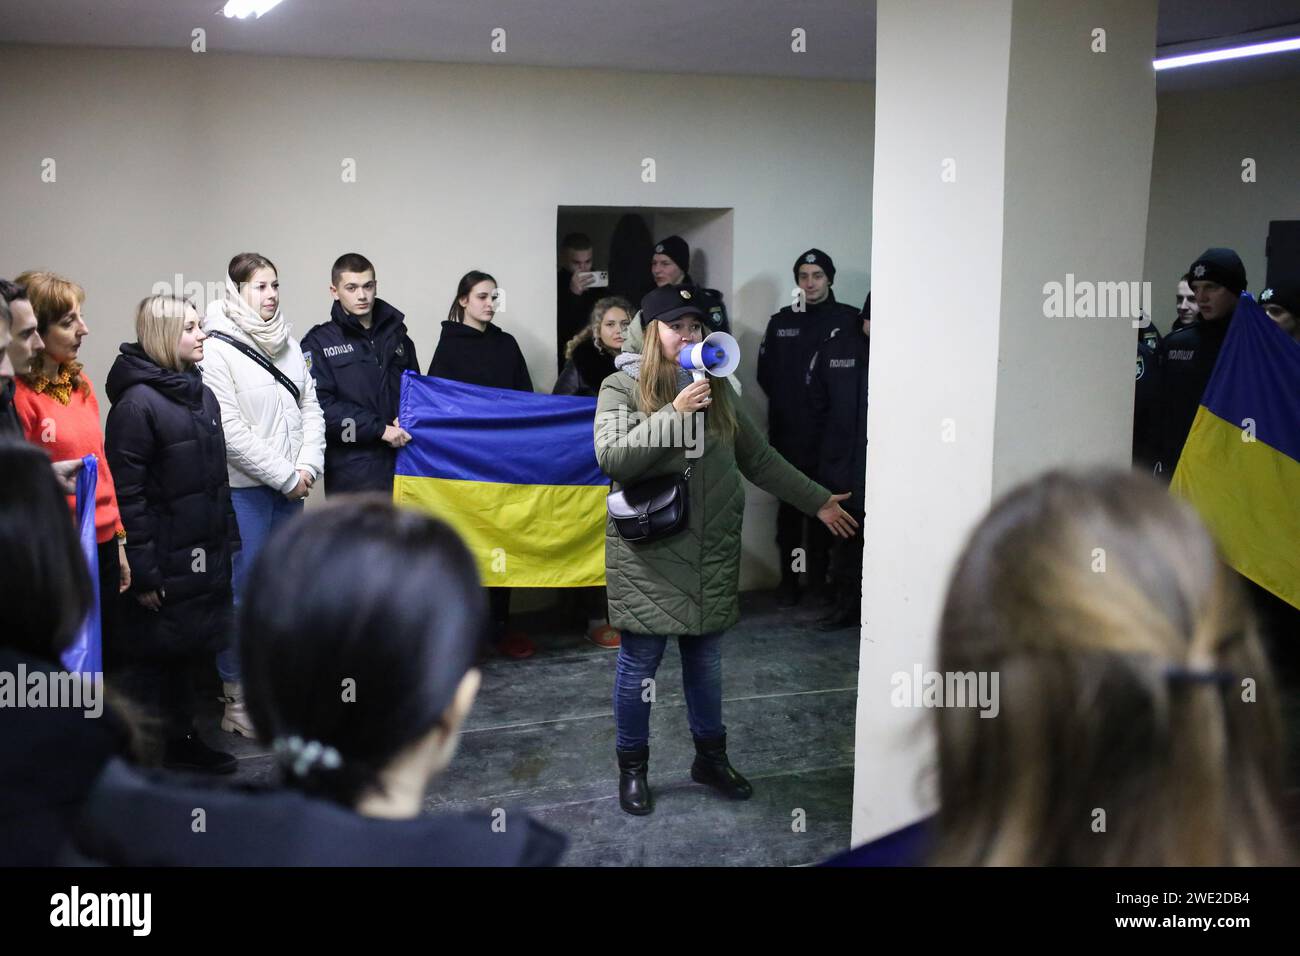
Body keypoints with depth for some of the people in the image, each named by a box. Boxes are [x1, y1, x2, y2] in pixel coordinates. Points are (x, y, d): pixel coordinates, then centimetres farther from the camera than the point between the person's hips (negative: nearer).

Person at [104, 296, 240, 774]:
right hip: (164, 563, -8)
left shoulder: (203, 395, 12)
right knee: (148, 656, 1)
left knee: (189, 649, 18)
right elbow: (125, 493, -18)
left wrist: (227, 539, 16)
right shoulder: (138, 403, -15)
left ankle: (181, 738, 32)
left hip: (204, 557, 8)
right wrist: (141, 573, -20)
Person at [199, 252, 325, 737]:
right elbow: (229, 429, -15)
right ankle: (236, 696, 8)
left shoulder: (288, 344, 10)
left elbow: (311, 408, 11)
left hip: (289, 487, 6)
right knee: (243, 588, -2)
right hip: (244, 488, -6)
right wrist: (285, 475, -12)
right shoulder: (216, 348, -10)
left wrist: (307, 467, -4)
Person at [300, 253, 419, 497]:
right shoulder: (319, 343, 3)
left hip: (401, 463, 4)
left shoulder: (397, 335, 16)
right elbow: (322, 405, -9)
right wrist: (379, 429, -14)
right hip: (351, 471, -3)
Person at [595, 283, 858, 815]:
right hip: (648, 555, -4)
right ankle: (632, 768, 23)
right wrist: (675, 413, -23)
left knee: (705, 661, 16)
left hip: (710, 553, 4)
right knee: (639, 664, 6)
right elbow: (611, 458, -19)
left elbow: (759, 459, 13)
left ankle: (711, 757, 34)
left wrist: (816, 501, 12)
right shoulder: (622, 388, -6)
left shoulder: (717, 389, 8)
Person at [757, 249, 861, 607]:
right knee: (790, 509, 5)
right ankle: (788, 580, 12)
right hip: (789, 435, 2)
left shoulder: (849, 320, 0)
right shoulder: (781, 322, 8)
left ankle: (821, 577, 13)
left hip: (833, 436, -2)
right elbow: (766, 375, 8)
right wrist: (786, 406, -1)